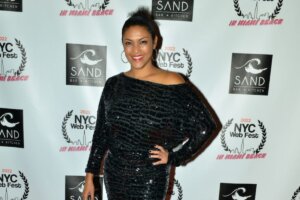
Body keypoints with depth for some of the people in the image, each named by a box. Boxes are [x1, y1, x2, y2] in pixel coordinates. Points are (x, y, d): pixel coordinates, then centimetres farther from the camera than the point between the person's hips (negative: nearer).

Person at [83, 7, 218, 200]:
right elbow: (101, 132, 4)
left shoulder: (173, 85, -14)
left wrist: (173, 156, -9)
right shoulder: (113, 84, -2)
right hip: (114, 175, 4)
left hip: (150, 179, -3)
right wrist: (90, 176, 5)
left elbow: (206, 125, -8)